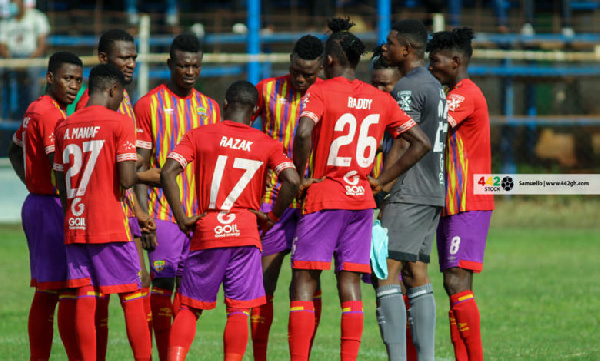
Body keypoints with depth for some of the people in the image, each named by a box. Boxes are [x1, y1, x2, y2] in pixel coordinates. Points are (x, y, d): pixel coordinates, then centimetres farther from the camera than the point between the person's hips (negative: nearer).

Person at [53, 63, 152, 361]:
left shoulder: (64, 127, 10)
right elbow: (127, 180, -15)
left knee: (84, 298, 3)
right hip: (110, 225, -5)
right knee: (132, 297, 1)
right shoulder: (120, 123, -7)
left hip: (74, 225, 5)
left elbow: (61, 183, 13)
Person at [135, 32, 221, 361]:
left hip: (201, 212, 4)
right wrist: (143, 213, -11)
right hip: (164, 211, -4)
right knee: (163, 283, -7)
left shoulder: (210, 108, 13)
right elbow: (139, 166, -2)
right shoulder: (149, 105, -1)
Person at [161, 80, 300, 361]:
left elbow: (168, 172, -7)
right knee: (238, 310, 2)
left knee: (189, 308, 8)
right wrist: (272, 217, 4)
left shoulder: (199, 136, 5)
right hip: (246, 232, 0)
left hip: (206, 232, 0)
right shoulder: (268, 145, 5)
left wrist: (182, 219, -2)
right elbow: (292, 181, -9)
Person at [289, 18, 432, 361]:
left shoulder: (320, 91, -7)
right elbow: (421, 143, 8)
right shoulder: (381, 99, 9)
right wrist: (381, 180, 9)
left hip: (324, 196, -5)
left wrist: (300, 175, -10)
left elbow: (303, 133, -25)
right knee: (350, 286, 5)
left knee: (303, 284, -1)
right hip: (362, 200, 5)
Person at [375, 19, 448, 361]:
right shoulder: (435, 86, 18)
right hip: (434, 193, 10)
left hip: (409, 193, -10)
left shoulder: (408, 87, -11)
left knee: (387, 272, -10)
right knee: (416, 274, 10)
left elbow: (403, 145, -17)